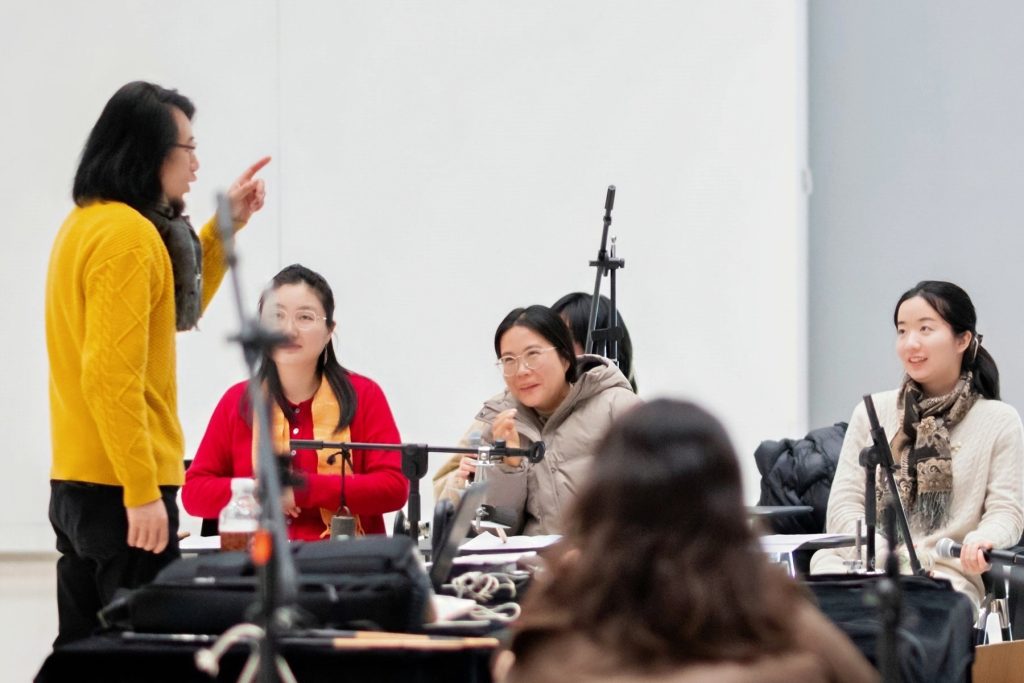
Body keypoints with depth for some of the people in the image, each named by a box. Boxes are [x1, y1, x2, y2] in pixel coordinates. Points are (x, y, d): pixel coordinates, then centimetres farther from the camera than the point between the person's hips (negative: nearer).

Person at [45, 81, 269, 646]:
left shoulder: (86, 223, 14)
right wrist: (143, 492, -22)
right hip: (120, 490, -10)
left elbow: (175, 312, 29)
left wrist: (224, 228, 22)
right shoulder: (127, 235, -16)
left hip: (77, 482, 10)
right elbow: (112, 374, -22)